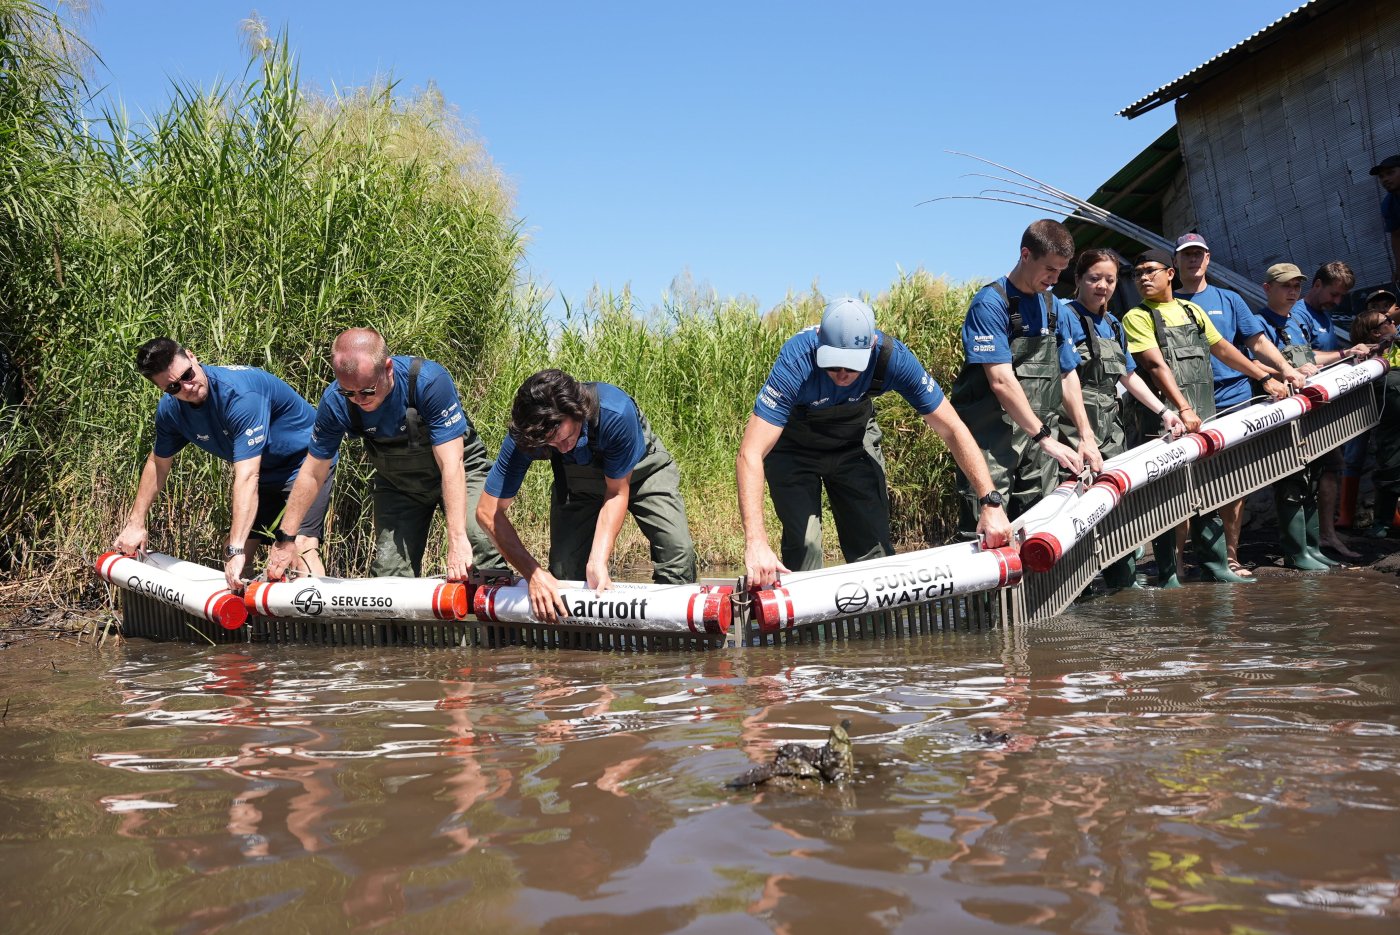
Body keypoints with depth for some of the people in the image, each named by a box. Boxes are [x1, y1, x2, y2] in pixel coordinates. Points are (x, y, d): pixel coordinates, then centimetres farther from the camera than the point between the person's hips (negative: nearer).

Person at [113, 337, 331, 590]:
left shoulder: (239, 394, -34)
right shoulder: (170, 409, -10)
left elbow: (247, 477, -40)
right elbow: (157, 463, 10)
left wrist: (237, 548, -43)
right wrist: (135, 523, 10)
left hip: (305, 458, -8)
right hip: (265, 472, 8)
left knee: (301, 545, -27)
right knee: (232, 557, 5)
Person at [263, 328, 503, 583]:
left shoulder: (430, 380, -33)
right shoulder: (335, 401, -22)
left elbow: (451, 465, -35)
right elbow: (313, 474, -8)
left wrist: (457, 538, -41)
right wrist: (285, 538, -7)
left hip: (460, 472, -3)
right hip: (397, 483, 4)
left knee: (486, 556, -22)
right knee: (389, 572, -4)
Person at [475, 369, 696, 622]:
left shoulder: (617, 413, -41)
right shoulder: (522, 438, -33)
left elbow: (617, 492, -26)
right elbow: (488, 511, -26)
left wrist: (598, 561, -34)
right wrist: (534, 574, -35)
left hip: (639, 467, -2)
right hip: (578, 482, 2)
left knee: (677, 551, -23)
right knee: (563, 573, -11)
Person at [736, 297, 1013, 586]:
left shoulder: (893, 357, -30)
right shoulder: (795, 362, -38)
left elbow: (953, 431, -22)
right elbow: (750, 455, -43)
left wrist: (990, 503, -30)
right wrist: (756, 542, -53)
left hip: (855, 442, 2)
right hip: (793, 448, -2)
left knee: (874, 551, -1)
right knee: (803, 551, -15)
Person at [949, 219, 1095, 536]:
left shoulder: (1054, 308, 13)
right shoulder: (990, 303, -10)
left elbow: (1067, 376, 16)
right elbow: (1001, 381, -17)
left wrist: (1086, 436, 7)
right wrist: (1045, 438, -17)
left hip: (1040, 440, 7)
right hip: (993, 440, -7)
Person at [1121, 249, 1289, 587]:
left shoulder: (1192, 310, 17)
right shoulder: (1137, 317, -2)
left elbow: (1223, 349, 24)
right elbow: (1156, 364, -14)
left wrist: (1265, 377, 21)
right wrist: (1183, 409, -24)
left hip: (1203, 416, 6)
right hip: (1163, 417, -6)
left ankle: (1216, 567, 19)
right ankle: (1167, 577, 3)